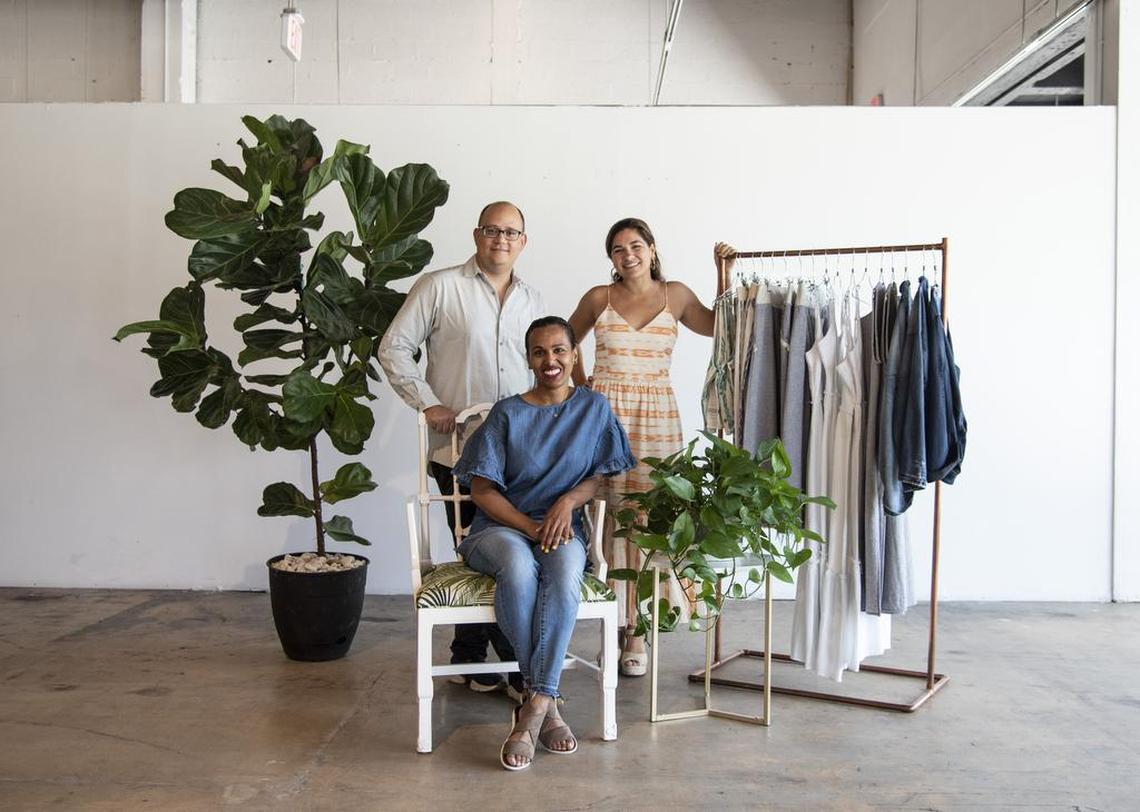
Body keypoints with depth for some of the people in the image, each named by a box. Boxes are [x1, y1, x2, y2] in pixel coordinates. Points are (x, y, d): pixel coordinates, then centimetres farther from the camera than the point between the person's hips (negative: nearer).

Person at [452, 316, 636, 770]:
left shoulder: (594, 408, 8)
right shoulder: (507, 414, 1)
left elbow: (604, 473, 7)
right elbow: (482, 489, -1)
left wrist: (568, 502, -14)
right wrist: (531, 528, -14)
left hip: (562, 528, 1)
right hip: (500, 528, -1)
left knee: (566, 571, -36)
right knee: (519, 567, -37)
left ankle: (533, 707, -32)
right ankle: (546, 703, -25)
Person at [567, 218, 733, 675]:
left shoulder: (675, 295, 8)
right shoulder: (598, 298, 7)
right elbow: (567, 341, 21)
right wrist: (580, 382, 11)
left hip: (656, 415, 0)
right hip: (605, 412, 0)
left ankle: (636, 631, 6)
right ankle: (616, 624, 8)